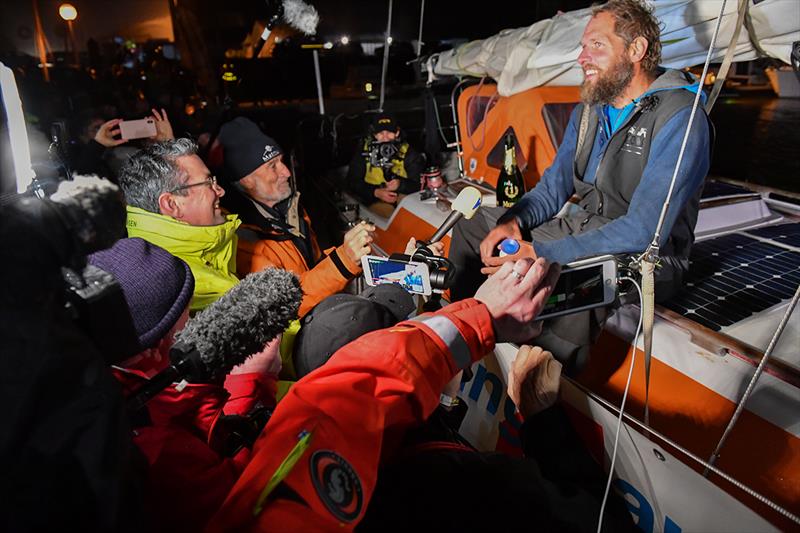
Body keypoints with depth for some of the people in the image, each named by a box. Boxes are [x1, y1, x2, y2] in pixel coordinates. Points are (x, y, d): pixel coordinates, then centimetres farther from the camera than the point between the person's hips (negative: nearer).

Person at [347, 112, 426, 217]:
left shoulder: (407, 152, -6)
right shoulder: (364, 152, -6)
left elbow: (420, 182, -6)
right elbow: (353, 183, -2)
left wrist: (401, 184, -28)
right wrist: (376, 192, -18)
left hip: (403, 195, 1)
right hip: (374, 199, -1)